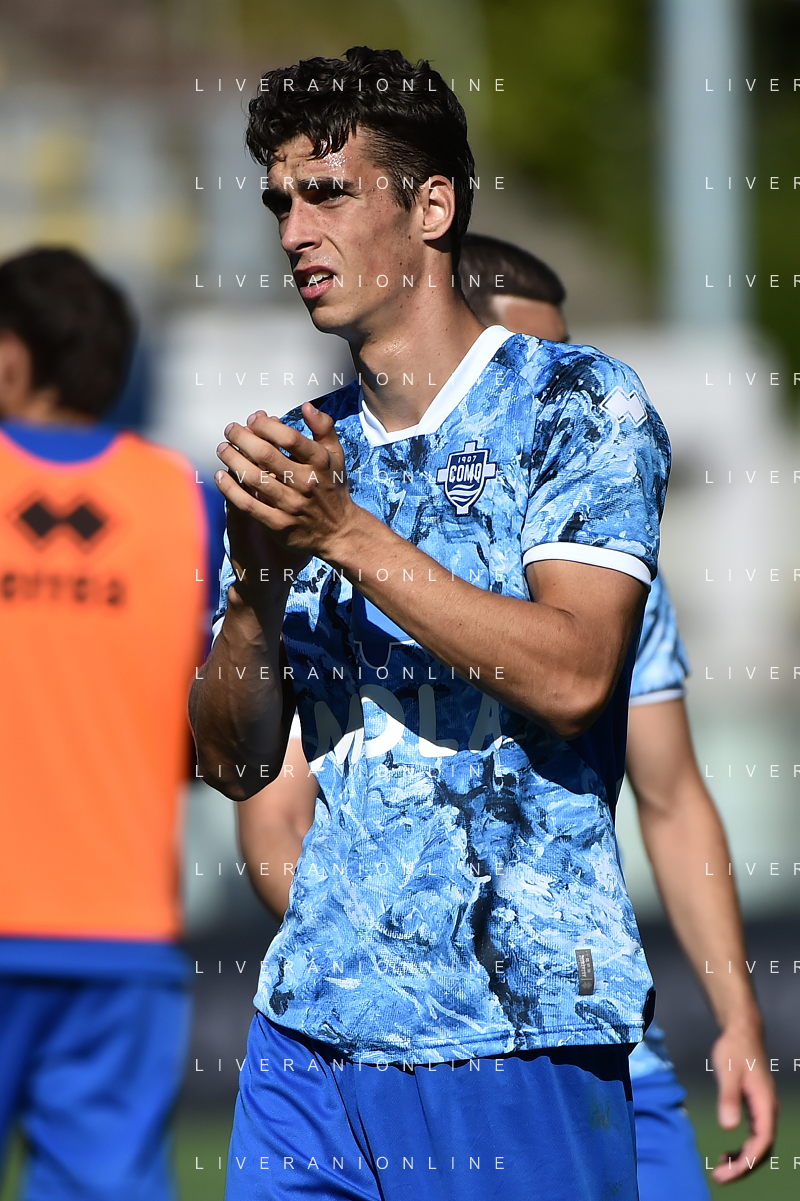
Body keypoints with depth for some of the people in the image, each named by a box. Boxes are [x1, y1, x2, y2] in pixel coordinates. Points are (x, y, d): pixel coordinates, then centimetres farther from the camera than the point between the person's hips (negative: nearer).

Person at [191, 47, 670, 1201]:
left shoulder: (581, 406, -2)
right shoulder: (299, 451, 14)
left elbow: (571, 677, -16)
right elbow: (234, 762, 10)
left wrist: (345, 533, -17)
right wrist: (260, 572, -7)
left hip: (519, 1028, -5)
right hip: (314, 1022, 5)